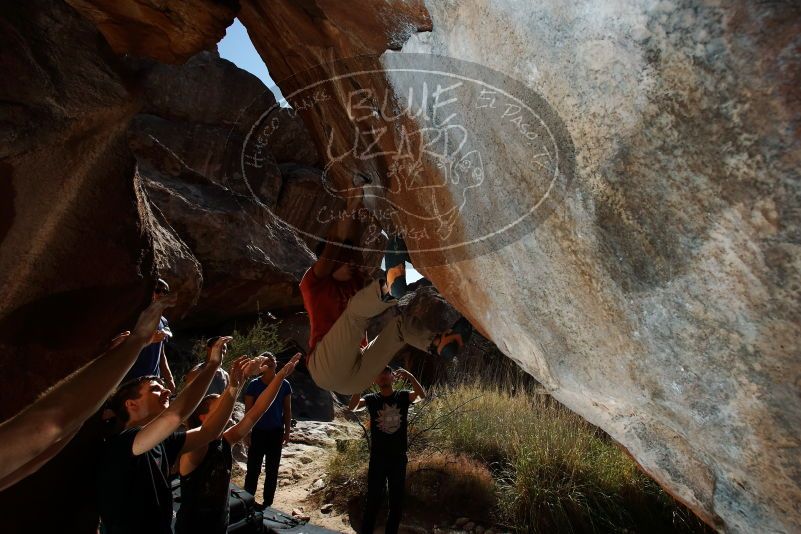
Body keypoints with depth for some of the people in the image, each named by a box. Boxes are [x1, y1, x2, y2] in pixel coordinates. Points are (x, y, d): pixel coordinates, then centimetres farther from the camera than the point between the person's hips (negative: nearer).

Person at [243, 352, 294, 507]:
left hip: (276, 432, 2)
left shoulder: (284, 385, -2)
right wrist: (247, 432, -5)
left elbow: (287, 410, 5)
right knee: (253, 468, 1)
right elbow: (248, 410, -2)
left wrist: (287, 432, 2)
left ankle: (267, 503, 22)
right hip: (257, 431, -2)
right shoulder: (254, 385, -6)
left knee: (272, 470, 10)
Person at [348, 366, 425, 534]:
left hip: (399, 458, 1)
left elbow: (422, 395, -20)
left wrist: (409, 376, -35)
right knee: (373, 500, 2)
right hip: (377, 458, -1)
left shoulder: (403, 396, -1)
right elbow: (352, 407, -20)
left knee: (397, 501, 13)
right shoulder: (372, 399, -2)